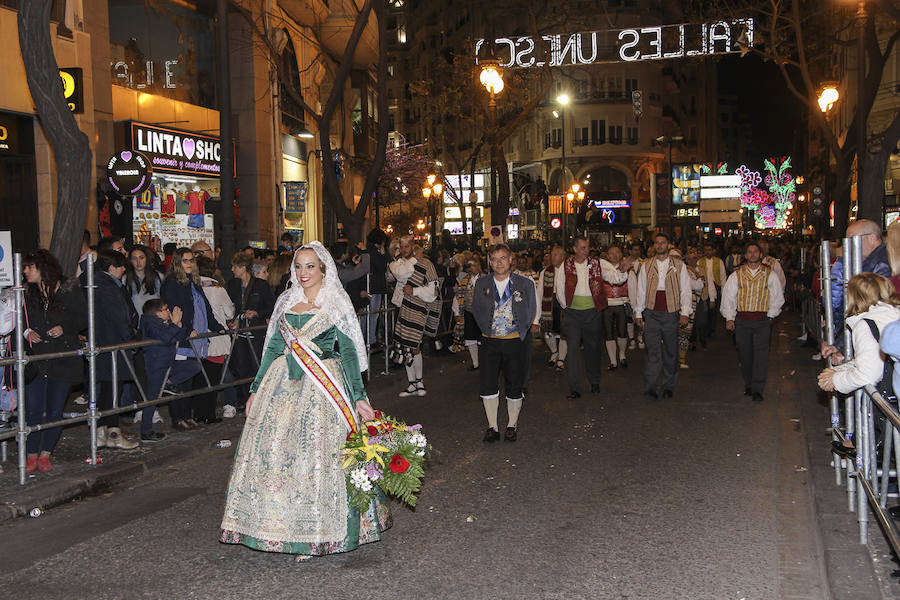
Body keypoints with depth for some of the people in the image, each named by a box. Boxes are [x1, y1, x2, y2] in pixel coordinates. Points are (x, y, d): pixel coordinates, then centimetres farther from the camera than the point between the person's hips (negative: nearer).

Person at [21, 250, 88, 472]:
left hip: (63, 359, -1)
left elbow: (83, 318, 3)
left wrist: (64, 328, -12)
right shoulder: (26, 292, 7)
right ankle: (31, 456, 8)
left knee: (55, 410, 3)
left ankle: (45, 454, 15)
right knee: (33, 409, -4)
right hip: (35, 359, 2)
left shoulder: (70, 289, 0)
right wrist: (27, 332, -5)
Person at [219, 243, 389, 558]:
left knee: (319, 453, -5)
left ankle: (318, 533, 7)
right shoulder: (286, 302, 12)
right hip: (284, 386, 4)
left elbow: (348, 352, -3)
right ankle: (282, 525, 16)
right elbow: (273, 348, 15)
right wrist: (256, 390, 11)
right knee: (273, 451, 1)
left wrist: (359, 397, -9)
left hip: (324, 387, -4)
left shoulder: (336, 304, 0)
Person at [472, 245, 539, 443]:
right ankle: (492, 427, 9)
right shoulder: (482, 284, 6)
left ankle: (512, 425, 20)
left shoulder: (525, 283, 1)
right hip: (490, 341, 2)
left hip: (516, 341, -1)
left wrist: (532, 325, 4)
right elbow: (476, 310, 11)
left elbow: (533, 311, 9)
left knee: (514, 385, 4)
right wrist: (487, 329, 7)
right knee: (487, 384, -3)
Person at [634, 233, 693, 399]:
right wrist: (638, 313, 8)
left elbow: (685, 290, 3)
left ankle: (669, 387, 18)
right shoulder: (646, 266, 9)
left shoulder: (678, 265, 5)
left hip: (671, 314, 0)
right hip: (651, 313, 0)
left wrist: (685, 312, -4)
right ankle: (650, 388, -7)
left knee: (670, 352, 7)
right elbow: (641, 290, 12)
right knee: (653, 352, -7)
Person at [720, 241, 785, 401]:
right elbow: (728, 297, 6)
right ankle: (748, 385, 21)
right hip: (742, 320, 1)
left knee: (761, 354, -10)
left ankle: (757, 390, -9)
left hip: (763, 321, -1)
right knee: (745, 354, 6)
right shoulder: (737, 275, 5)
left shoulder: (770, 275, 5)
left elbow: (778, 298, 10)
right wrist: (729, 318, 0)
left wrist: (770, 315, 1)